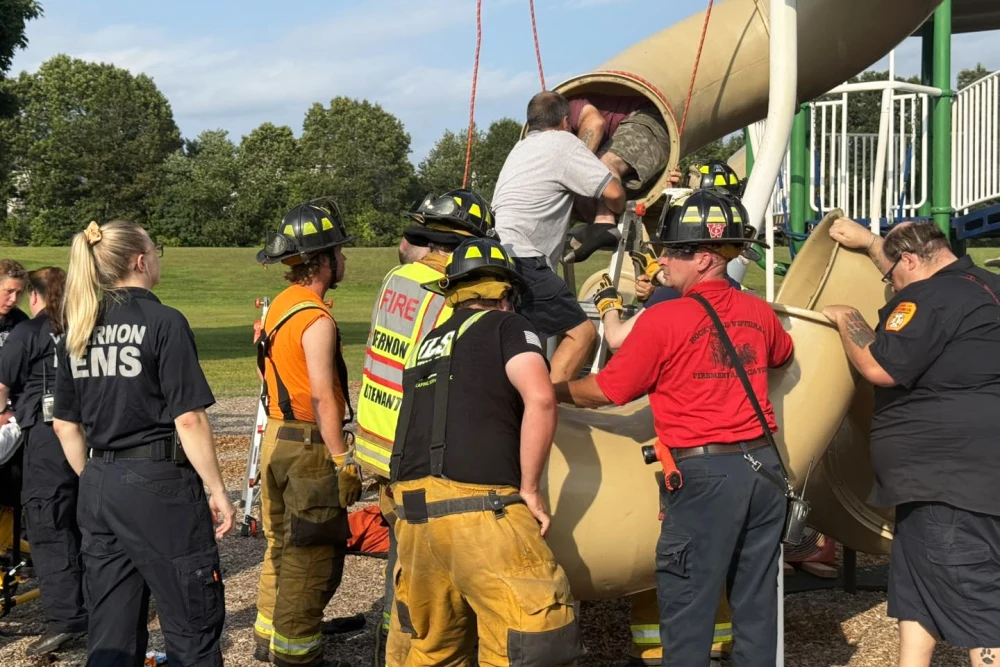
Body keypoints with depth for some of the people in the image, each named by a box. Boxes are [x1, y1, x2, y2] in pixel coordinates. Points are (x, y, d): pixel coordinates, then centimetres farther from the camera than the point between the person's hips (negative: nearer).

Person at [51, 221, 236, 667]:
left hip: (98, 490, 7)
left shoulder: (77, 331, 9)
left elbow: (65, 424, 12)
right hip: (158, 483, -7)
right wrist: (217, 490, -8)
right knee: (193, 628, 4)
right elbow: (188, 418, -15)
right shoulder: (164, 323, -11)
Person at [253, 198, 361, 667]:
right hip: (309, 449, -9)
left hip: (276, 439, 9)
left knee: (282, 547, 20)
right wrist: (344, 461, -20)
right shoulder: (316, 320, -18)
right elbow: (322, 398, -23)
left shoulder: (279, 306, 10)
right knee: (312, 557, 0)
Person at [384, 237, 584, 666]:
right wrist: (528, 489, -5)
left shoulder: (428, 345, 24)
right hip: (476, 508, -7)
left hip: (413, 509, 7)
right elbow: (540, 400, -11)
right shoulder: (506, 326, 4)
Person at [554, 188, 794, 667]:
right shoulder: (759, 313, 6)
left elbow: (603, 392, -4)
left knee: (687, 607, 3)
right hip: (763, 465, 6)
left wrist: (553, 390, 13)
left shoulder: (663, 320, -11)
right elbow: (782, 355, 30)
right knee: (756, 600, 14)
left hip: (704, 473, -6)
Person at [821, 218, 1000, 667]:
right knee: (915, 596, 18)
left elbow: (879, 367, -18)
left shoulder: (933, 298, -16)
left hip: (954, 480, -11)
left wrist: (846, 318, -2)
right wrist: (869, 242, 40)